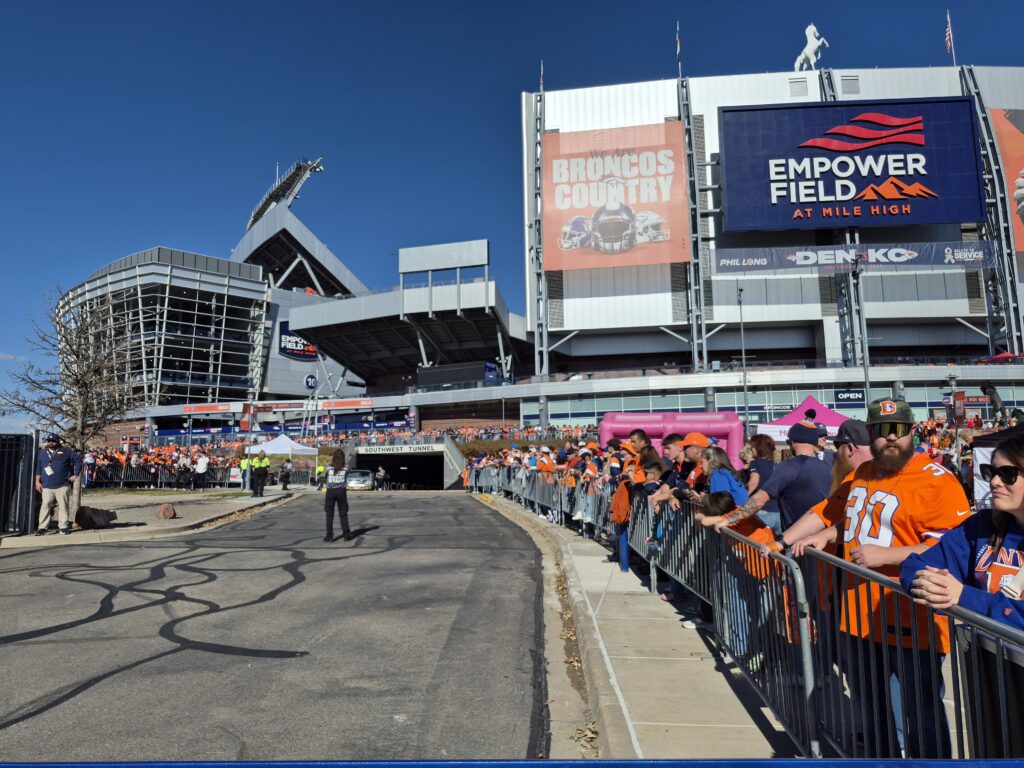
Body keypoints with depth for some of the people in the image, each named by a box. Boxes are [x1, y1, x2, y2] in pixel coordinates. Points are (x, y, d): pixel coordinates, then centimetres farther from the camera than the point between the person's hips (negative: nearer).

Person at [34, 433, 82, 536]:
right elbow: (38, 467, 15)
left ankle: (63, 526, 6)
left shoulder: (66, 451, 4)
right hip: (46, 486, 2)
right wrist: (37, 481, 8)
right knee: (45, 505, -1)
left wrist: (75, 475, 2)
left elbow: (78, 461, 7)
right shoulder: (42, 452, 13)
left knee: (63, 506, 0)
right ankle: (42, 527, 4)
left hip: (63, 485, -2)